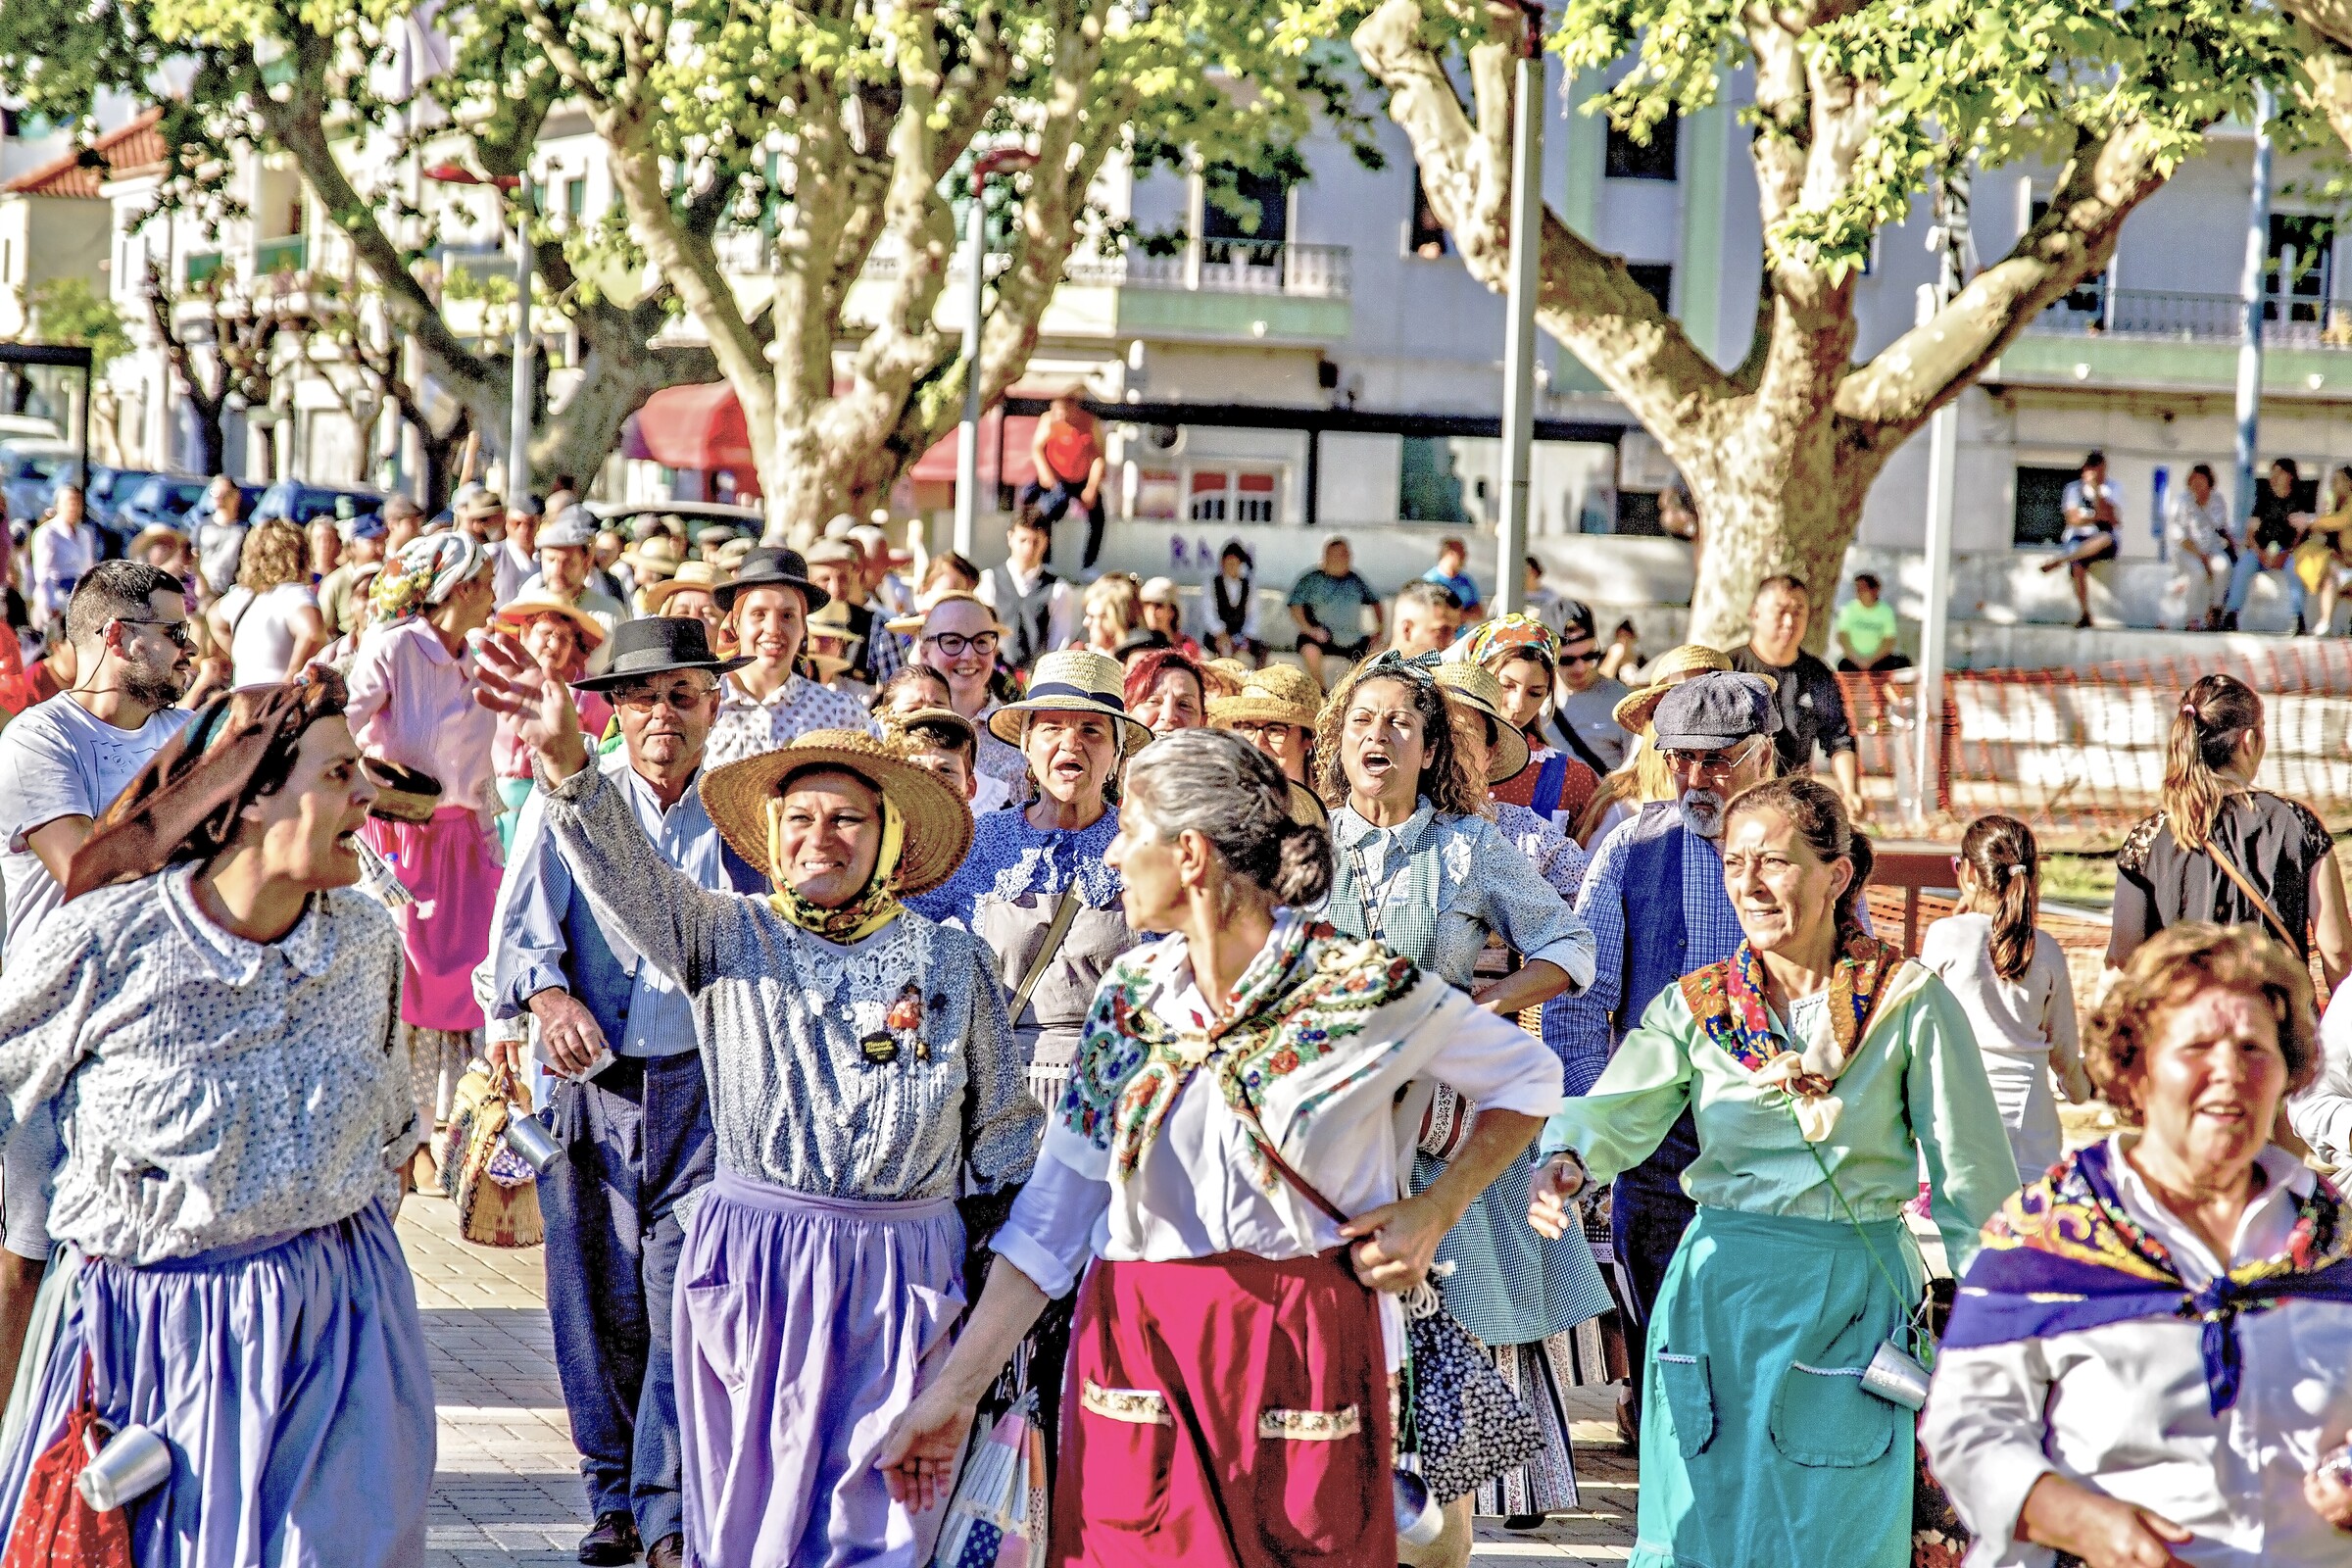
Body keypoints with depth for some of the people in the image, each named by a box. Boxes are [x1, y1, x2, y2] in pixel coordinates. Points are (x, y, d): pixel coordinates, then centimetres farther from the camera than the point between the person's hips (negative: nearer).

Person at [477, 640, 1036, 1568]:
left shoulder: (953, 964, 5)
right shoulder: (729, 938, 3)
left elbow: (1001, 1128, 11)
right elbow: (624, 869, -14)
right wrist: (567, 759, -32)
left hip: (901, 1272, 0)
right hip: (752, 1258, 0)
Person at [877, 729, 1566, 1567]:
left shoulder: (1366, 989, -8)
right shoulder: (1130, 992, 4)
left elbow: (1529, 1076, 6)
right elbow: (1053, 1213, 4)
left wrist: (1433, 1212, -7)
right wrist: (955, 1389, 0)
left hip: (1303, 1346, -3)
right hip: (1132, 1343, 3)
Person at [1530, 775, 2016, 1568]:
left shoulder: (1908, 1002, -3)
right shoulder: (1695, 1006, 4)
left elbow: (1972, 1174, 1)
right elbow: (1619, 1110, -10)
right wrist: (1568, 1161, -32)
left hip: (1855, 1291, -2)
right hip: (1718, 1289, 2)